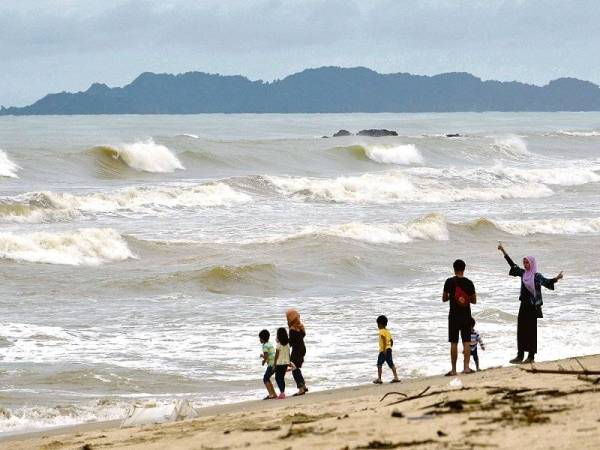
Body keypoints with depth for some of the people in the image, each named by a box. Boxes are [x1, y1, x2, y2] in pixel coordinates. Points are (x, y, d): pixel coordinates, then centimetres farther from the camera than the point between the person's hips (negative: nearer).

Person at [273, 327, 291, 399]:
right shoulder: (287, 344, 5)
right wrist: (289, 363, 17)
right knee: (282, 378, 15)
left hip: (279, 363, -6)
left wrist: (274, 364, -6)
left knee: (278, 378, -1)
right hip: (286, 363, 6)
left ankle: (282, 392, -14)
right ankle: (282, 393, 14)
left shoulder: (279, 344, -13)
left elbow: (277, 355, -11)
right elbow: (288, 354, 10)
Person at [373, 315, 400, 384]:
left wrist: (384, 349, -25)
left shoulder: (382, 331, -10)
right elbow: (391, 341, 20)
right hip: (389, 349, 8)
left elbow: (384, 340, -23)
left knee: (379, 364, -2)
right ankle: (396, 377, 3)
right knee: (391, 364, 8)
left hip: (383, 350, -8)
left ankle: (379, 378, -4)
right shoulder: (388, 331, 16)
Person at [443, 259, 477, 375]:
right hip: (466, 316, 2)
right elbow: (474, 300, 6)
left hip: (454, 316, -2)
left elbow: (444, 299, -1)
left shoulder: (450, 282, -7)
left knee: (454, 343, 2)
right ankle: (466, 367, -2)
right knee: (466, 342, 5)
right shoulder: (469, 283, 0)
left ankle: (453, 369, 3)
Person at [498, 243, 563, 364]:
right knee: (521, 331, 6)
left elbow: (547, 282, -25)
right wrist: (503, 251, 18)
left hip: (534, 307, -6)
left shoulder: (537, 276, -9)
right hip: (524, 306, 6)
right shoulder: (523, 273, 8)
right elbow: (512, 265, 16)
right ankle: (520, 355, 10)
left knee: (532, 331, -1)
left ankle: (531, 356, 5)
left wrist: (556, 279, -45)